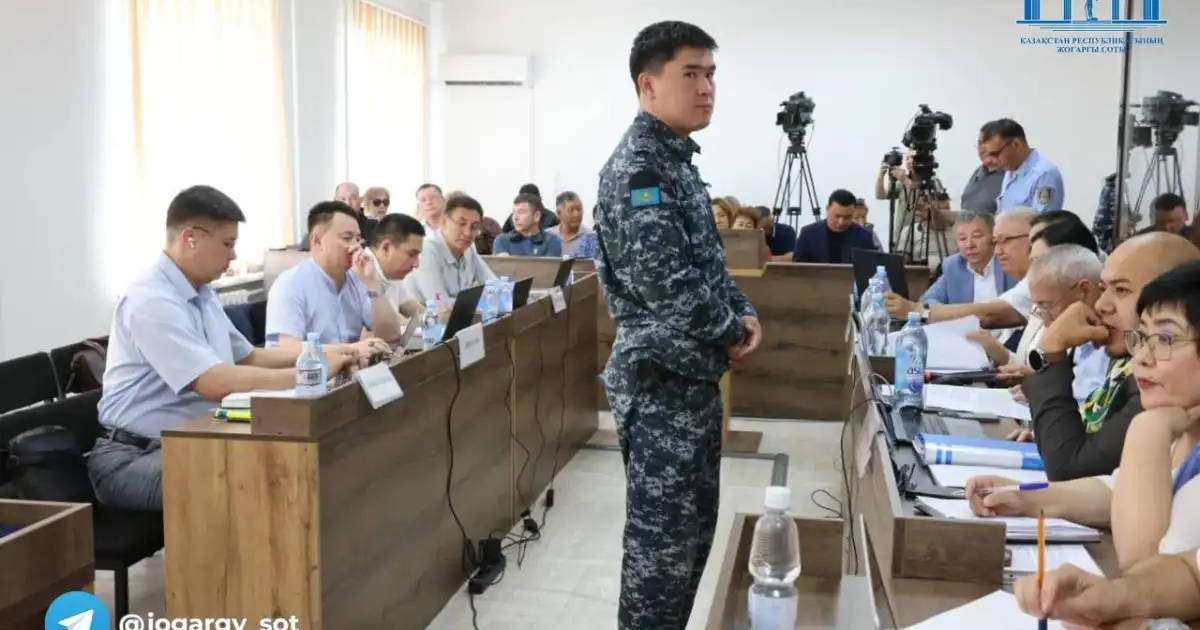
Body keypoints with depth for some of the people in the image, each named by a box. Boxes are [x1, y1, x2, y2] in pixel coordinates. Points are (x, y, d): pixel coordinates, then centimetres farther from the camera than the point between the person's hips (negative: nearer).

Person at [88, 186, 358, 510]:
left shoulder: (202, 294, 11)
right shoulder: (151, 301, -20)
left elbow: (249, 357, 20)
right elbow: (217, 383, -30)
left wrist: (320, 356, 4)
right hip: (134, 458, -9)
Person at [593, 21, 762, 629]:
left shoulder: (676, 160, 14)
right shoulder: (637, 166, -17)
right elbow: (666, 280, -26)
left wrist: (743, 312, 3)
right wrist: (732, 329, -11)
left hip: (692, 374, 10)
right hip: (663, 379, -10)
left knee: (693, 526, 18)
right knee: (663, 537, 0)